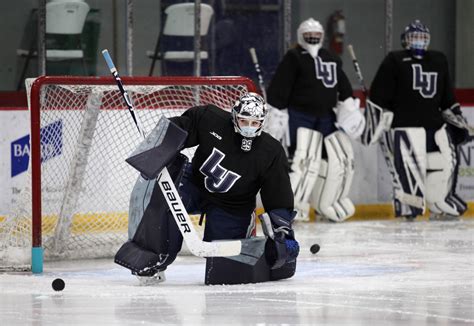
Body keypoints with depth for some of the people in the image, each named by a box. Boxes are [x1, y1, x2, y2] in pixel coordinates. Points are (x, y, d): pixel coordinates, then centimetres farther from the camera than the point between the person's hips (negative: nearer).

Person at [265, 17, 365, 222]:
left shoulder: (331, 60, 16)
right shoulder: (294, 58, -5)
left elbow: (343, 86, 19)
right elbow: (278, 88, -11)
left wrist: (349, 108, 6)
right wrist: (276, 115, -16)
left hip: (326, 118, 7)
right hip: (299, 118, -7)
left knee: (341, 159, 7)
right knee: (304, 161, -22)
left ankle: (328, 205, 22)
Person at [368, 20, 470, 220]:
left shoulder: (439, 61, 18)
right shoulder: (394, 61, 0)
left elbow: (447, 96, 25)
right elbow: (378, 94, -3)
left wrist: (457, 117, 20)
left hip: (435, 123, 6)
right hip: (404, 123, -6)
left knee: (446, 161, 5)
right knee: (410, 165, -18)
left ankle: (441, 207, 19)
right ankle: (409, 208, -16)